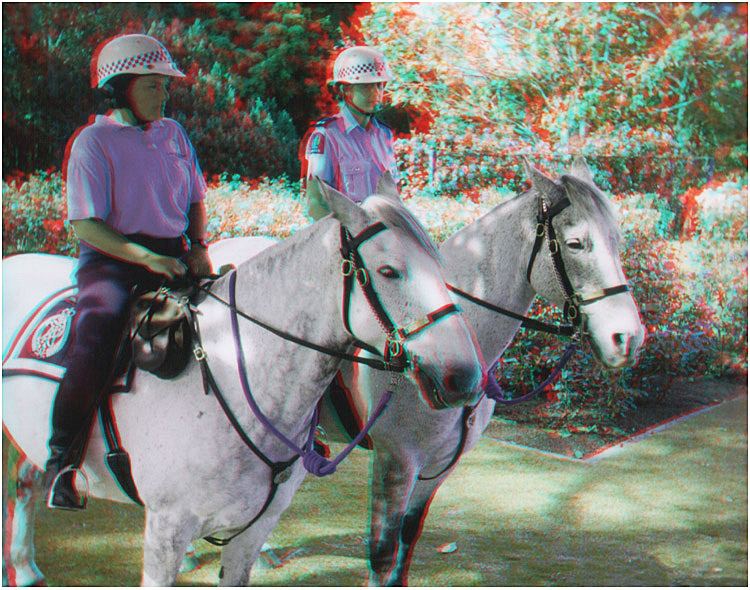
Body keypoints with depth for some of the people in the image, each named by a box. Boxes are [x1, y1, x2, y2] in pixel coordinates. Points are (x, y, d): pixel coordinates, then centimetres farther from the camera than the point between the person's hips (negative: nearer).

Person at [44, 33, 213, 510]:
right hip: (109, 257, -6)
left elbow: (196, 199, 22)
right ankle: (62, 459, -26)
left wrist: (198, 246, 2)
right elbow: (86, 225, -11)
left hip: (172, 255, 6)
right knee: (100, 321, -33)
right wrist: (145, 258, -22)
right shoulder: (93, 142, -4)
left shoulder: (174, 134, 14)